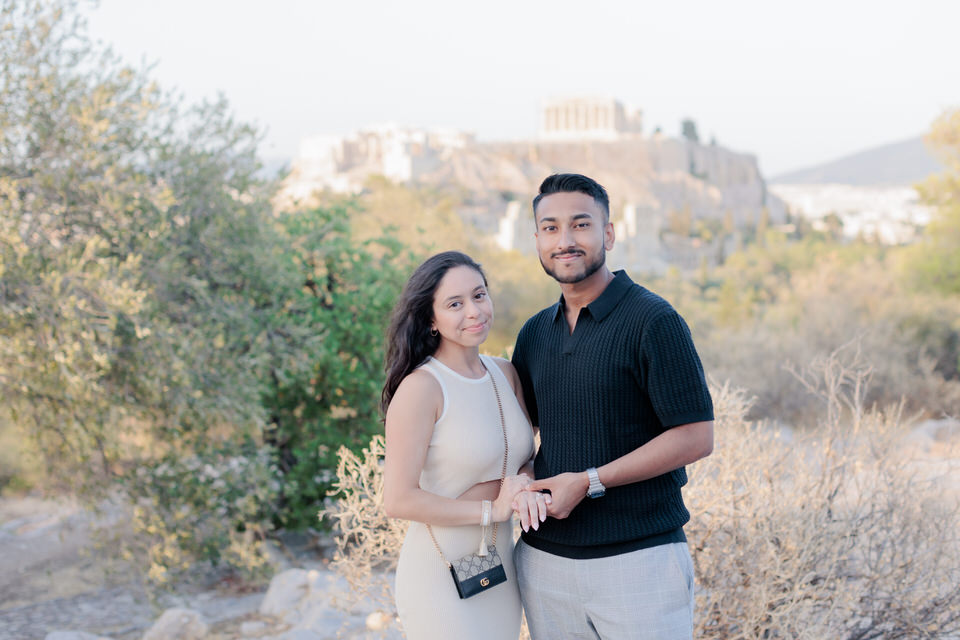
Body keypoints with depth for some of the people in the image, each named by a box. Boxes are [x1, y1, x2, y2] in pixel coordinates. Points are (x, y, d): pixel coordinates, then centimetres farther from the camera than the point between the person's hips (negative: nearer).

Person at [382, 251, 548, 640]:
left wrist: (524, 484, -10)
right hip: (441, 576, -7)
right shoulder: (421, 387, -16)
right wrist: (492, 509, -16)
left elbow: (528, 459, 13)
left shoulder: (506, 374, 4)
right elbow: (398, 500, -19)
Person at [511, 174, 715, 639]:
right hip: (544, 560, 6)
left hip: (638, 560, -5)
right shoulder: (534, 334, 11)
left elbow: (696, 438, -13)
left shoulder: (653, 321, -8)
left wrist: (589, 482, -15)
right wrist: (523, 486, -1)